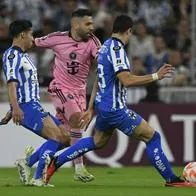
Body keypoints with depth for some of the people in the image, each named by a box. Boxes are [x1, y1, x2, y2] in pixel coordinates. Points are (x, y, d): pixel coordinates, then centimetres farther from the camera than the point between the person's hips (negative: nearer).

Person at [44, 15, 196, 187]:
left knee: (97, 141, 27)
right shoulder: (117, 49, -19)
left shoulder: (106, 47, 12)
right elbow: (127, 80, -28)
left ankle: (55, 163, 28)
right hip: (115, 108, -10)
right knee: (152, 136, -4)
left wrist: (90, 108, 24)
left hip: (103, 106, 10)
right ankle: (171, 180, 1)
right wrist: (156, 76, -23)